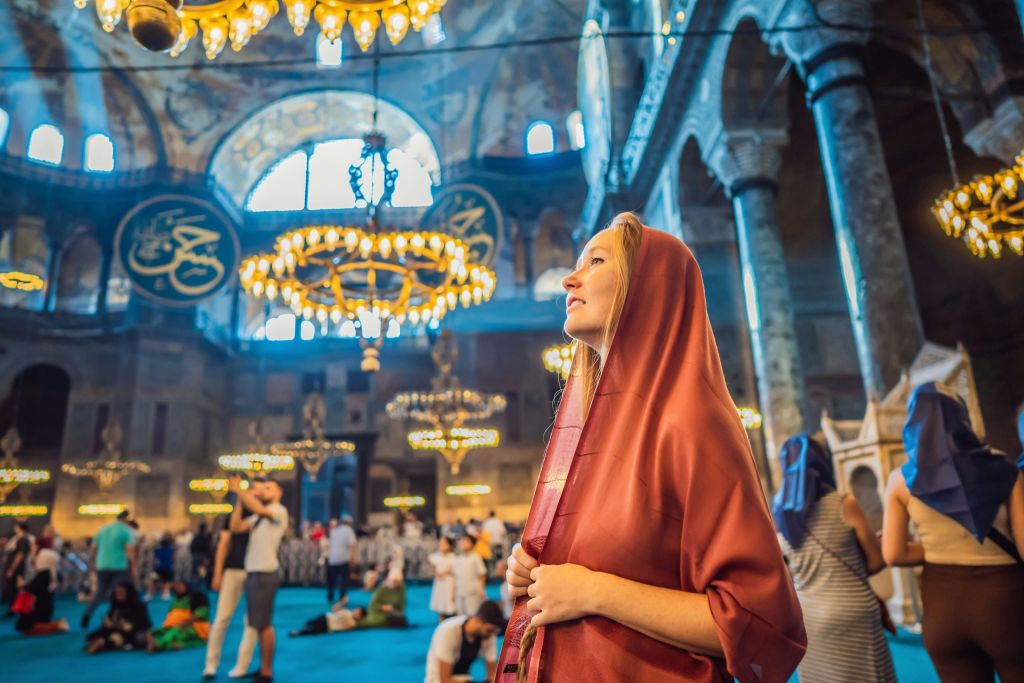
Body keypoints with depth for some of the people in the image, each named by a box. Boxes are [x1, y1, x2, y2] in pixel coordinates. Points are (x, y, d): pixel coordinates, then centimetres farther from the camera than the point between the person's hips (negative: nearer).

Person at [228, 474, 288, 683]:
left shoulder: (280, 511, -8)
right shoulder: (258, 516, 17)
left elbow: (257, 508, -26)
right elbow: (236, 526, 6)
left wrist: (238, 489, -21)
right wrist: (239, 497, 0)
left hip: (265, 573, -8)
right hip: (252, 572, 9)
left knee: (264, 623, -4)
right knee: (258, 623, 13)